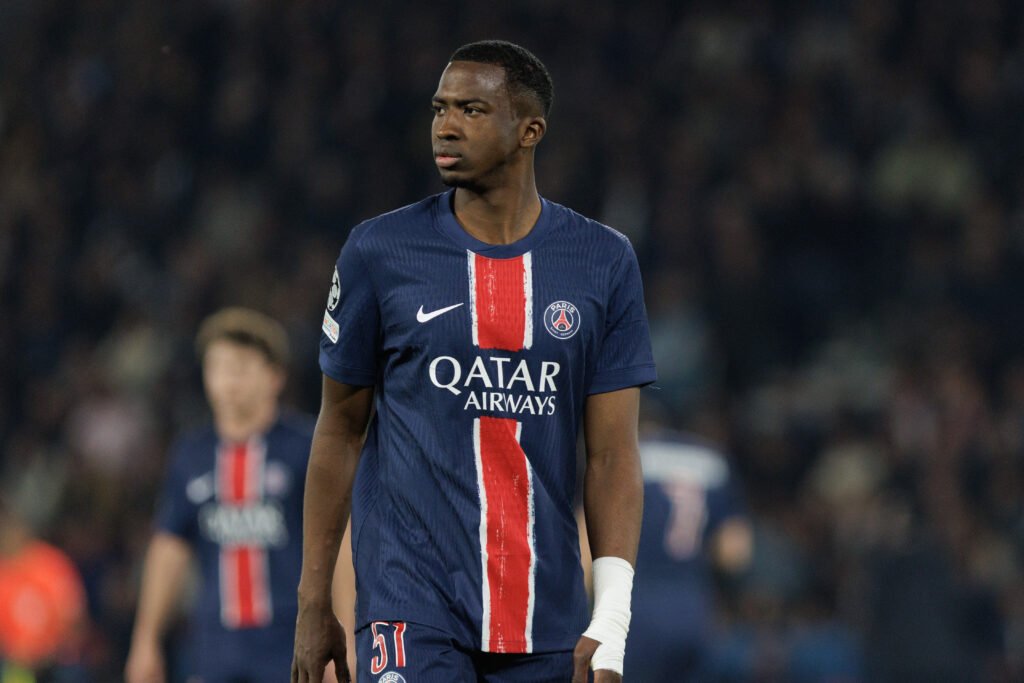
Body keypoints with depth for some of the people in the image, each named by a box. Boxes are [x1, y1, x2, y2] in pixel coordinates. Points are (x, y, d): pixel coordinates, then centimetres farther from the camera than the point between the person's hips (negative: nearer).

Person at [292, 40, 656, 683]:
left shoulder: (604, 262, 4)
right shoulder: (382, 251, 1)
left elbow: (614, 453, 2)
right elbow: (340, 431, 7)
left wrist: (610, 627, -8)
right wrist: (314, 606, 5)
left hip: (548, 623, 2)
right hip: (412, 609, -2)